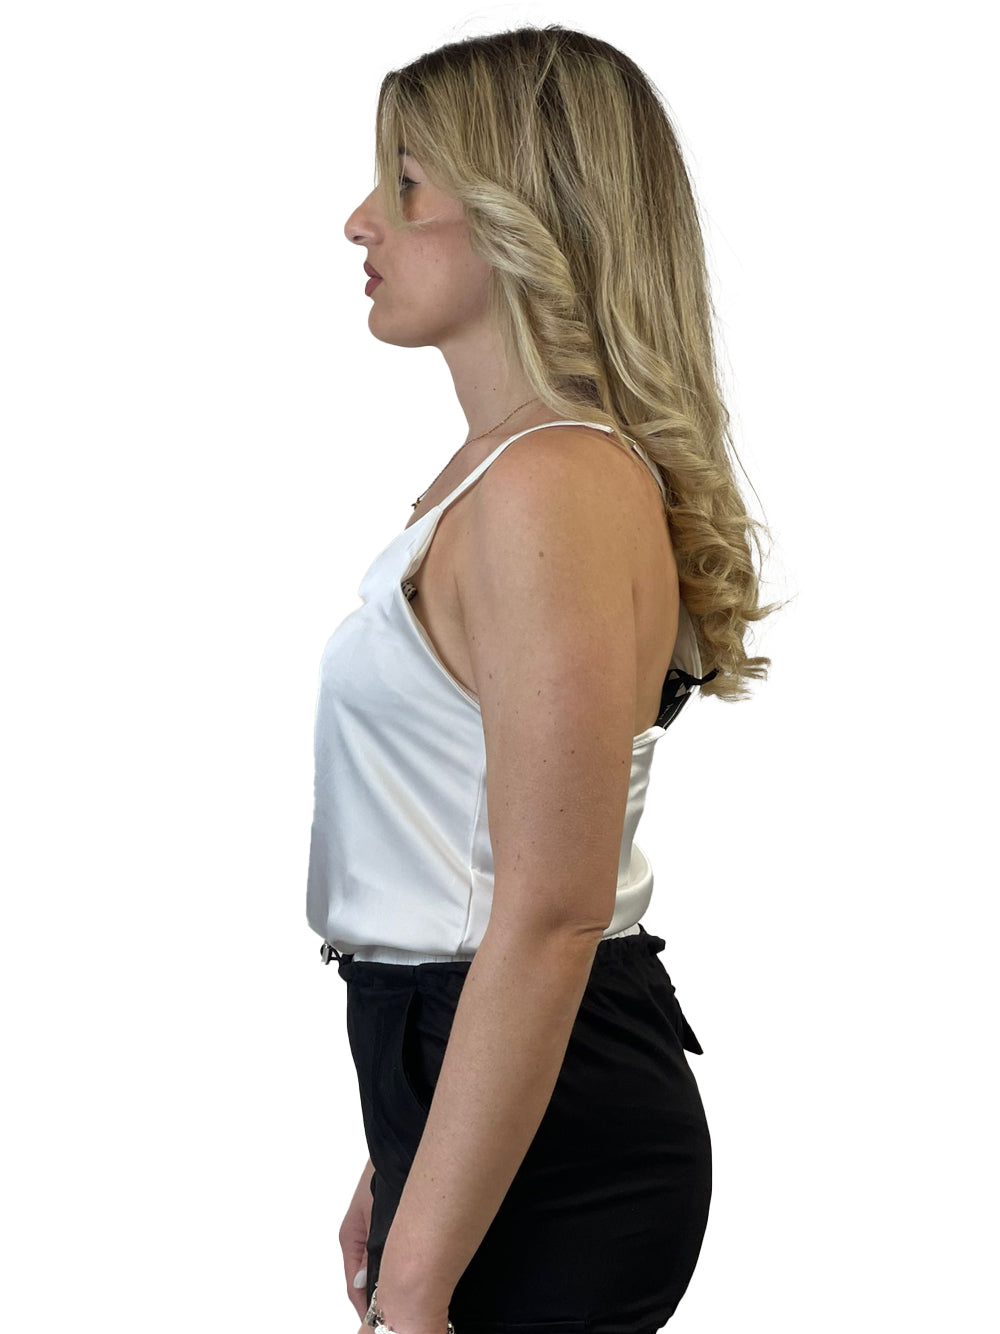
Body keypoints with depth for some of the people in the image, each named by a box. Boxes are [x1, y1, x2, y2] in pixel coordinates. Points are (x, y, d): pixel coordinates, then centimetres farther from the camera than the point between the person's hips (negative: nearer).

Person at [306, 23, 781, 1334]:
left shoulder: (553, 488, -19)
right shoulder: (495, 468, 13)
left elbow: (549, 918, -24)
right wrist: (398, 1174, 19)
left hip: (544, 1145, -9)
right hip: (465, 1077, 9)